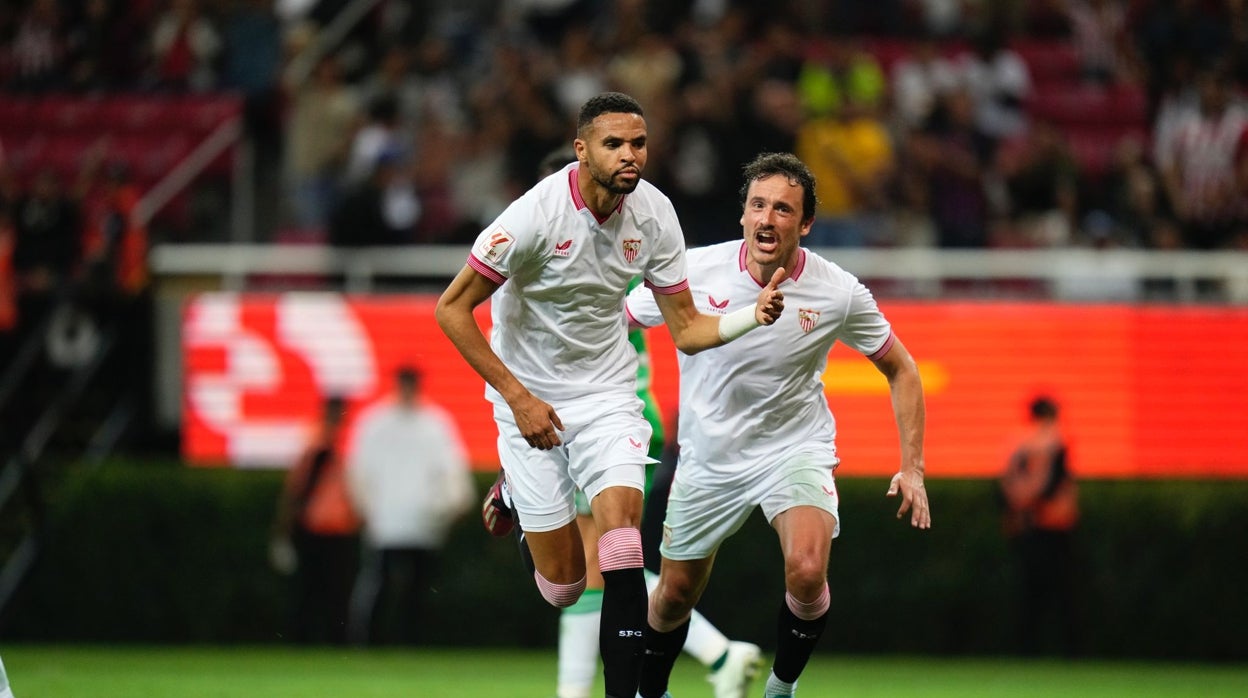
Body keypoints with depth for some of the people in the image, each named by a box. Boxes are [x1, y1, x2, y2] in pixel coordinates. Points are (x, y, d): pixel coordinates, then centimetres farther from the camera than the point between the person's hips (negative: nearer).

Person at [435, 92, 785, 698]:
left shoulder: (653, 214, -9)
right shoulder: (538, 213, -23)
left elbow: (687, 330, -1)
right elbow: (452, 308, -16)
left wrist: (752, 316, -21)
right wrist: (518, 398, -18)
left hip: (608, 392, 3)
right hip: (532, 400, -3)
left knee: (622, 537, -21)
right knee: (562, 582, 1)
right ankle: (510, 502, 36)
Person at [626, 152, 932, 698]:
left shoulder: (840, 294, -16)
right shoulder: (696, 270, -17)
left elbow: (900, 370, -1)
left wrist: (912, 468, -6)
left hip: (796, 447, -2)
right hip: (710, 457, 2)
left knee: (807, 574, -27)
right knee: (675, 594, 10)